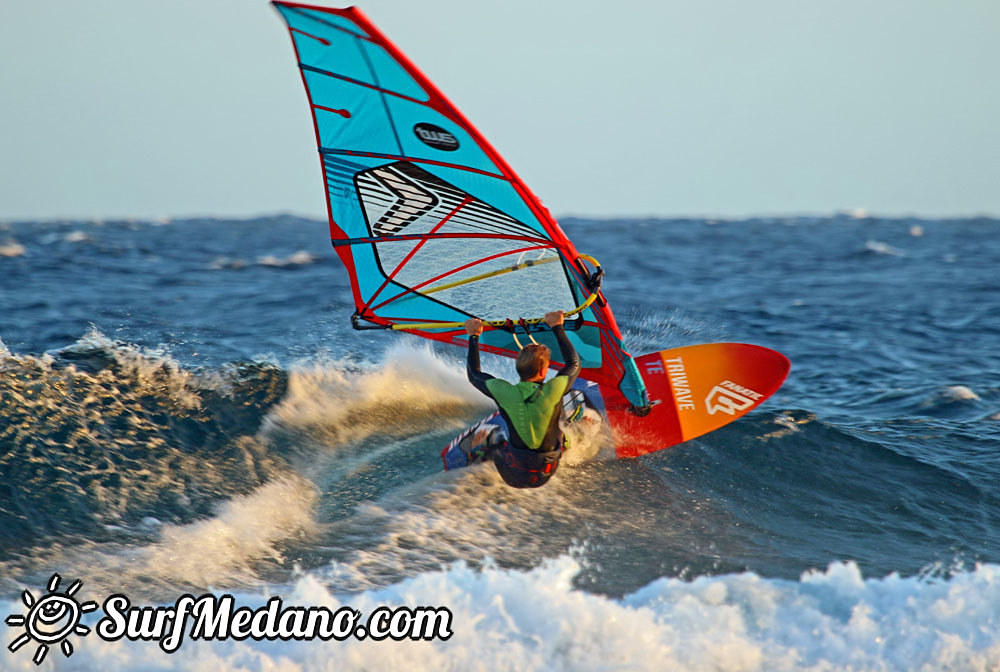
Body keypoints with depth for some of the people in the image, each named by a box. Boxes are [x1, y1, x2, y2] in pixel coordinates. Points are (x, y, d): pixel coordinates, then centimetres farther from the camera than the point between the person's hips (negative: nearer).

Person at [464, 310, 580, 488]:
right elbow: (574, 363, 4)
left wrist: (473, 337, 14)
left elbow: (474, 374, 5)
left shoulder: (505, 393, -17)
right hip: (544, 476, 1)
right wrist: (557, 327, 14)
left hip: (512, 476, -1)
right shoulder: (553, 391, -18)